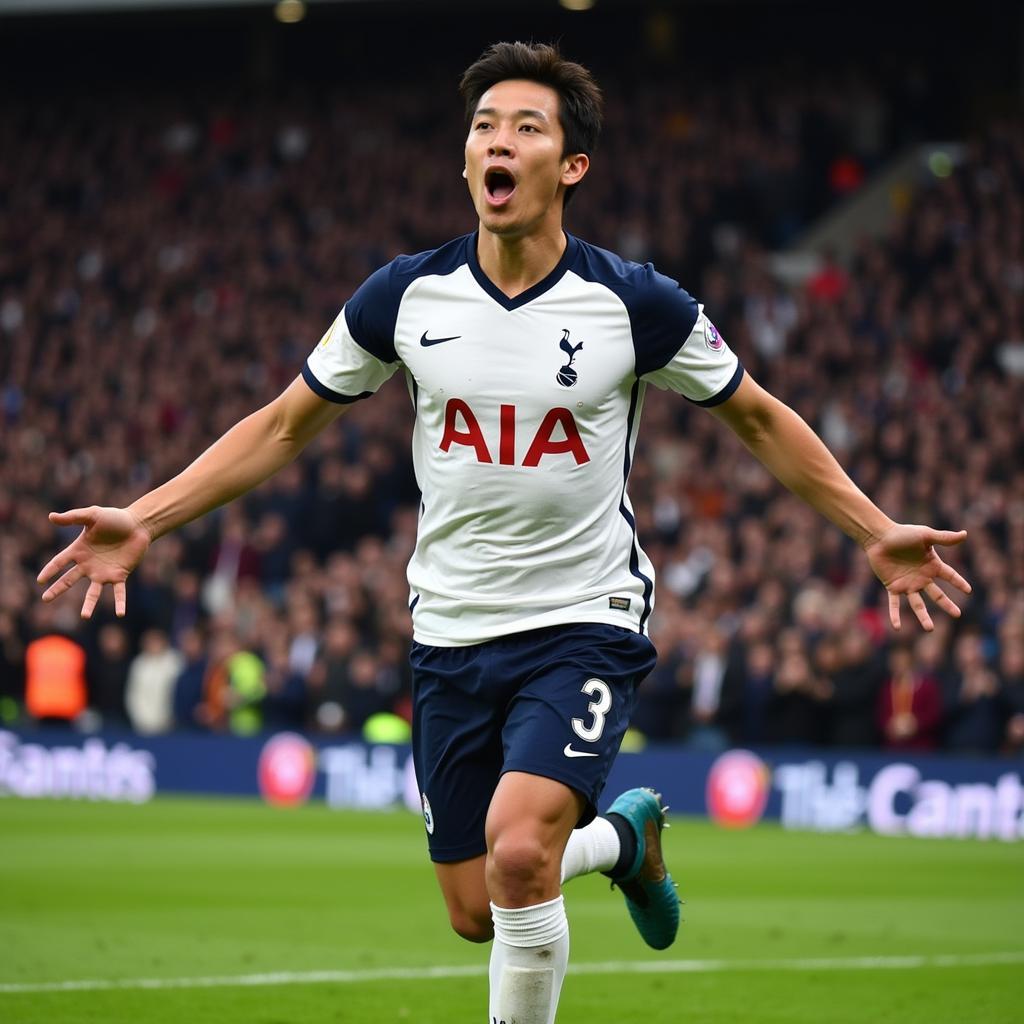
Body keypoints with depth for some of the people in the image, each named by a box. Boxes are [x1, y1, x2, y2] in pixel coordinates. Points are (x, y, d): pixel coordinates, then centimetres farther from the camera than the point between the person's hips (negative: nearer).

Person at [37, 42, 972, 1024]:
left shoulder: (635, 304, -9)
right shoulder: (406, 296, -3)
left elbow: (758, 419, 6)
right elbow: (285, 425, 7)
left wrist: (877, 532, 0)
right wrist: (142, 520, -2)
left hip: (584, 624, -3)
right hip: (450, 636, 3)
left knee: (519, 854, -26)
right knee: (477, 914, 8)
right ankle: (623, 835, 39)